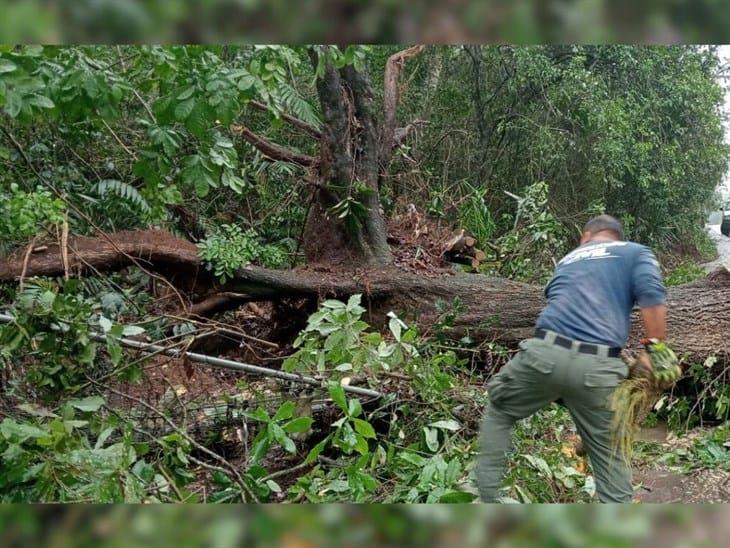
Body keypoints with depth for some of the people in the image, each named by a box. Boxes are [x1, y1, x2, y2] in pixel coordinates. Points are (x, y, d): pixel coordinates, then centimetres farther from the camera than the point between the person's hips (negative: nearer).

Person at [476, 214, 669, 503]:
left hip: (545, 352, 2)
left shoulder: (567, 259, 32)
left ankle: (487, 497, 25)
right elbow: (652, 299, -1)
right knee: (609, 457, 13)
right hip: (598, 367, -2)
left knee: (498, 411, 26)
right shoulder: (636, 252, 20)